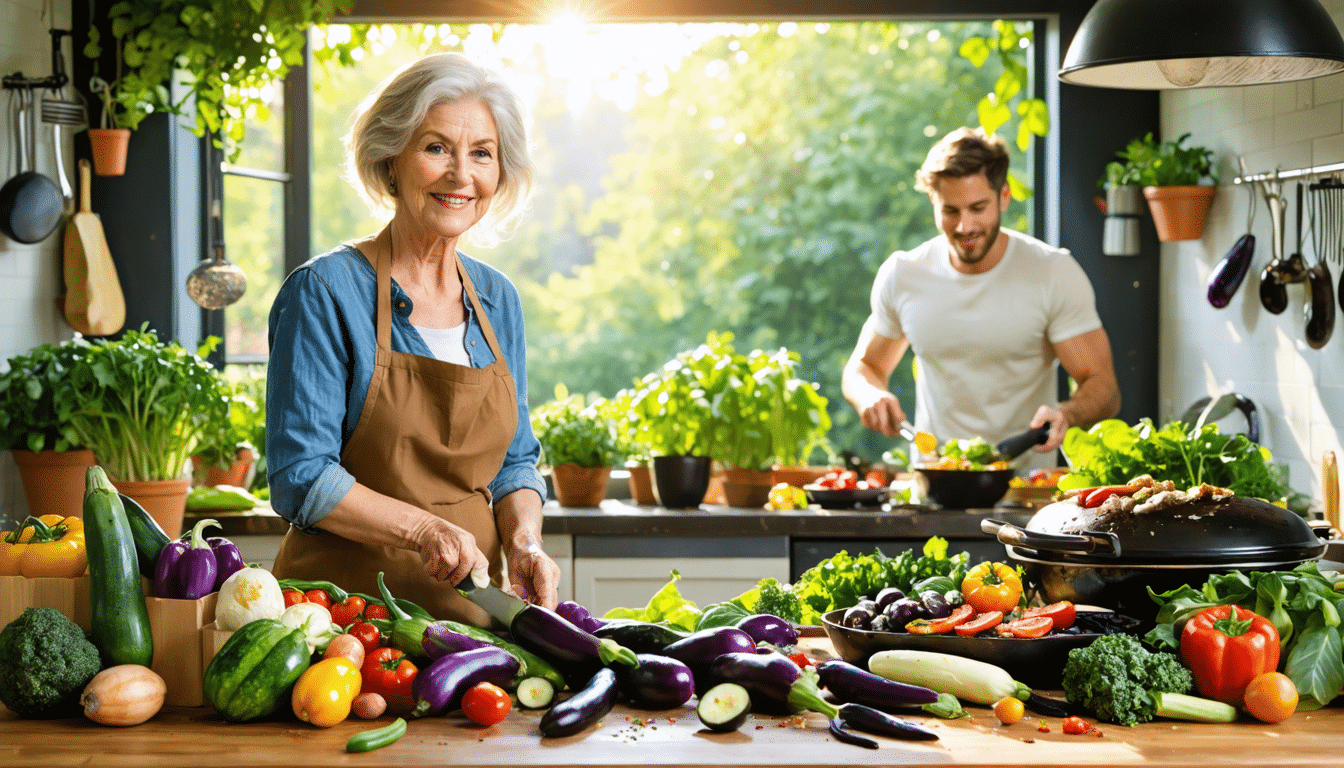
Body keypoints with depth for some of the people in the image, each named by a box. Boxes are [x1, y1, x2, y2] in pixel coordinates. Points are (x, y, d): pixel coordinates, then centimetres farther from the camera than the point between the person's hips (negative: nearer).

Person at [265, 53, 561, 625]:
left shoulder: (498, 300, 10)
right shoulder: (325, 291, -8)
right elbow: (300, 479, -11)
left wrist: (523, 543, -3)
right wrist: (423, 530, -21)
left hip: (469, 607, 5)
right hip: (345, 602, -4)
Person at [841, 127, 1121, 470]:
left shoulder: (1056, 273, -4)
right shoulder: (900, 275, 4)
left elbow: (1104, 389, -5)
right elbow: (863, 367, 18)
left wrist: (1066, 413, -28)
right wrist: (869, 395, -6)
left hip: (1026, 480, -2)